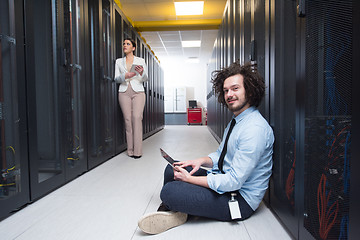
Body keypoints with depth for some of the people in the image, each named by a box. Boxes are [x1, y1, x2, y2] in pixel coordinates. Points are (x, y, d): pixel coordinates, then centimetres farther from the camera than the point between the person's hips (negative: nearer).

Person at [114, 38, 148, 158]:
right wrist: (125, 76, -13)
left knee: (137, 118, -15)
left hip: (138, 91, -2)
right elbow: (116, 78, 8)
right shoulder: (118, 61, 15)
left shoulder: (141, 61, 10)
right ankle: (130, 150, 1)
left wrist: (141, 73, -17)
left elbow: (145, 79, 6)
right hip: (124, 92, 2)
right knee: (127, 119, -5)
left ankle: (137, 150, -12)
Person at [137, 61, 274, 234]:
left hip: (240, 199, -10)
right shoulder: (235, 121, 10)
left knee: (169, 191, -22)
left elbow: (234, 181, -27)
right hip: (225, 180, 10)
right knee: (172, 169, 9)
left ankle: (178, 215, 7)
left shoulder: (255, 129, -25)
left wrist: (189, 178, -19)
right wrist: (201, 161, -4)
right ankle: (169, 211, 10)